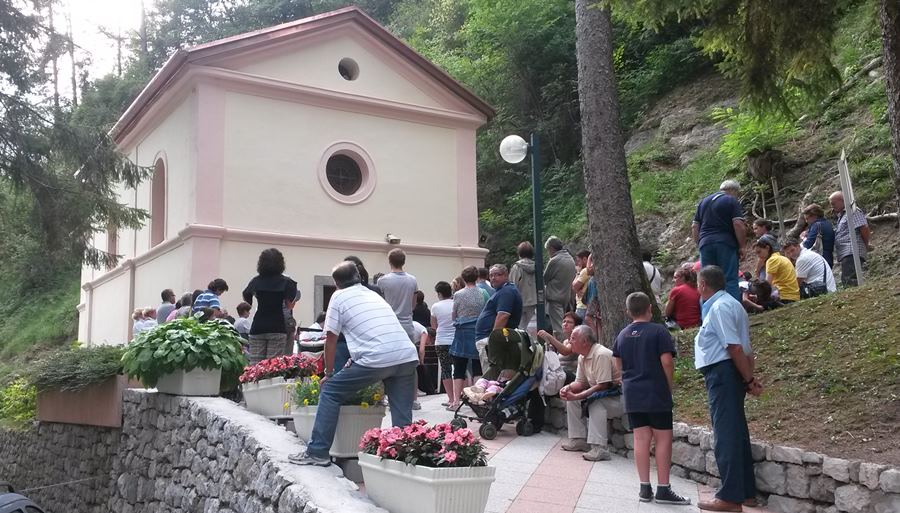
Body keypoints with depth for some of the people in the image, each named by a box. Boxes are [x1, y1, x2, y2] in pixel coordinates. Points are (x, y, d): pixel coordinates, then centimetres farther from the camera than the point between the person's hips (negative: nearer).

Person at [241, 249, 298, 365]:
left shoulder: (256, 281, 7)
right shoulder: (286, 282, -2)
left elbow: (246, 300, 13)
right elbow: (290, 305, -4)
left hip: (257, 327, 3)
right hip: (277, 328, -3)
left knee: (255, 364, 2)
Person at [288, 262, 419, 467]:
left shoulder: (339, 297, 13)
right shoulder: (374, 295, 29)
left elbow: (331, 340, 12)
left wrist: (329, 374, 23)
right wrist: (355, 362, 45)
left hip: (377, 359, -5)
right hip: (408, 357, 5)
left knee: (330, 392, 10)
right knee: (402, 417, 12)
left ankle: (317, 452, 11)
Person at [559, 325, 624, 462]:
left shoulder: (601, 354, -24)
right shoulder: (582, 357, 5)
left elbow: (603, 386, -27)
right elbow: (581, 382, 12)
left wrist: (577, 396, -29)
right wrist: (568, 388, -11)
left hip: (618, 398, -9)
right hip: (598, 396, 10)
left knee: (595, 402, -34)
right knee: (571, 399, 2)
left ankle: (599, 448, -34)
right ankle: (579, 439, 6)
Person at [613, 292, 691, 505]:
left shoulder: (622, 335, 8)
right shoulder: (658, 331, -8)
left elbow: (619, 366, 12)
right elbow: (667, 362, -12)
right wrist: (669, 386, 1)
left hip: (632, 394, 5)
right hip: (656, 394, -5)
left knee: (641, 439, 7)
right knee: (663, 439, 1)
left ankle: (645, 488, 9)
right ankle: (663, 489, 1)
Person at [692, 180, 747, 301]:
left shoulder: (703, 202, 19)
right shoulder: (732, 201, 1)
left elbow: (694, 227, 17)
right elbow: (738, 224, -10)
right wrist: (741, 246, -4)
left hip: (705, 244, 5)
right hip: (726, 244, -4)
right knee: (730, 280, -5)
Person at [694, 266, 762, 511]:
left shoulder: (719, 307, -15)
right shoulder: (730, 304, 18)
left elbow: (735, 347, -21)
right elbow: (744, 348, 16)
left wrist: (748, 380, -17)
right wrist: (749, 377, 12)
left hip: (722, 373, -11)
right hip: (730, 374, 11)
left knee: (726, 435, -6)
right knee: (737, 433, 15)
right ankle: (746, 492, 24)